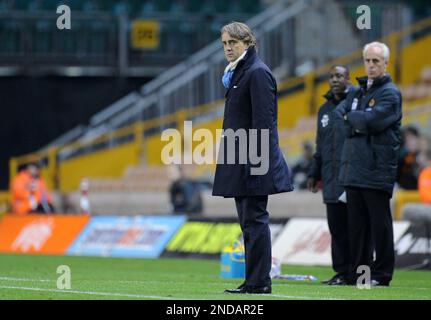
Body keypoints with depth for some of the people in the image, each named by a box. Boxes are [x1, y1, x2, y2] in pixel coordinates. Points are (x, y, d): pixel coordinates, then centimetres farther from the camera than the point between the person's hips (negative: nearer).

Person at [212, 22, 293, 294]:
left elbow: (263, 121, -17)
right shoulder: (237, 73, 18)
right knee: (249, 221, 11)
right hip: (241, 163, 10)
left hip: (254, 162, -10)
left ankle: (259, 282, -7)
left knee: (254, 219, -8)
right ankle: (255, 281, 14)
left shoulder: (258, 73, -12)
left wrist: (255, 159, -22)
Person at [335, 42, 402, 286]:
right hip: (354, 169, 7)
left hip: (377, 171, -7)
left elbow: (373, 120, -18)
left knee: (379, 223, -3)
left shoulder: (390, 93, -6)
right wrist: (359, 122, -4)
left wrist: (352, 118, -1)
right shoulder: (359, 92, 20)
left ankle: (382, 273, 1)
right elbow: (339, 113, 13)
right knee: (357, 223, 9)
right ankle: (359, 271, 14)